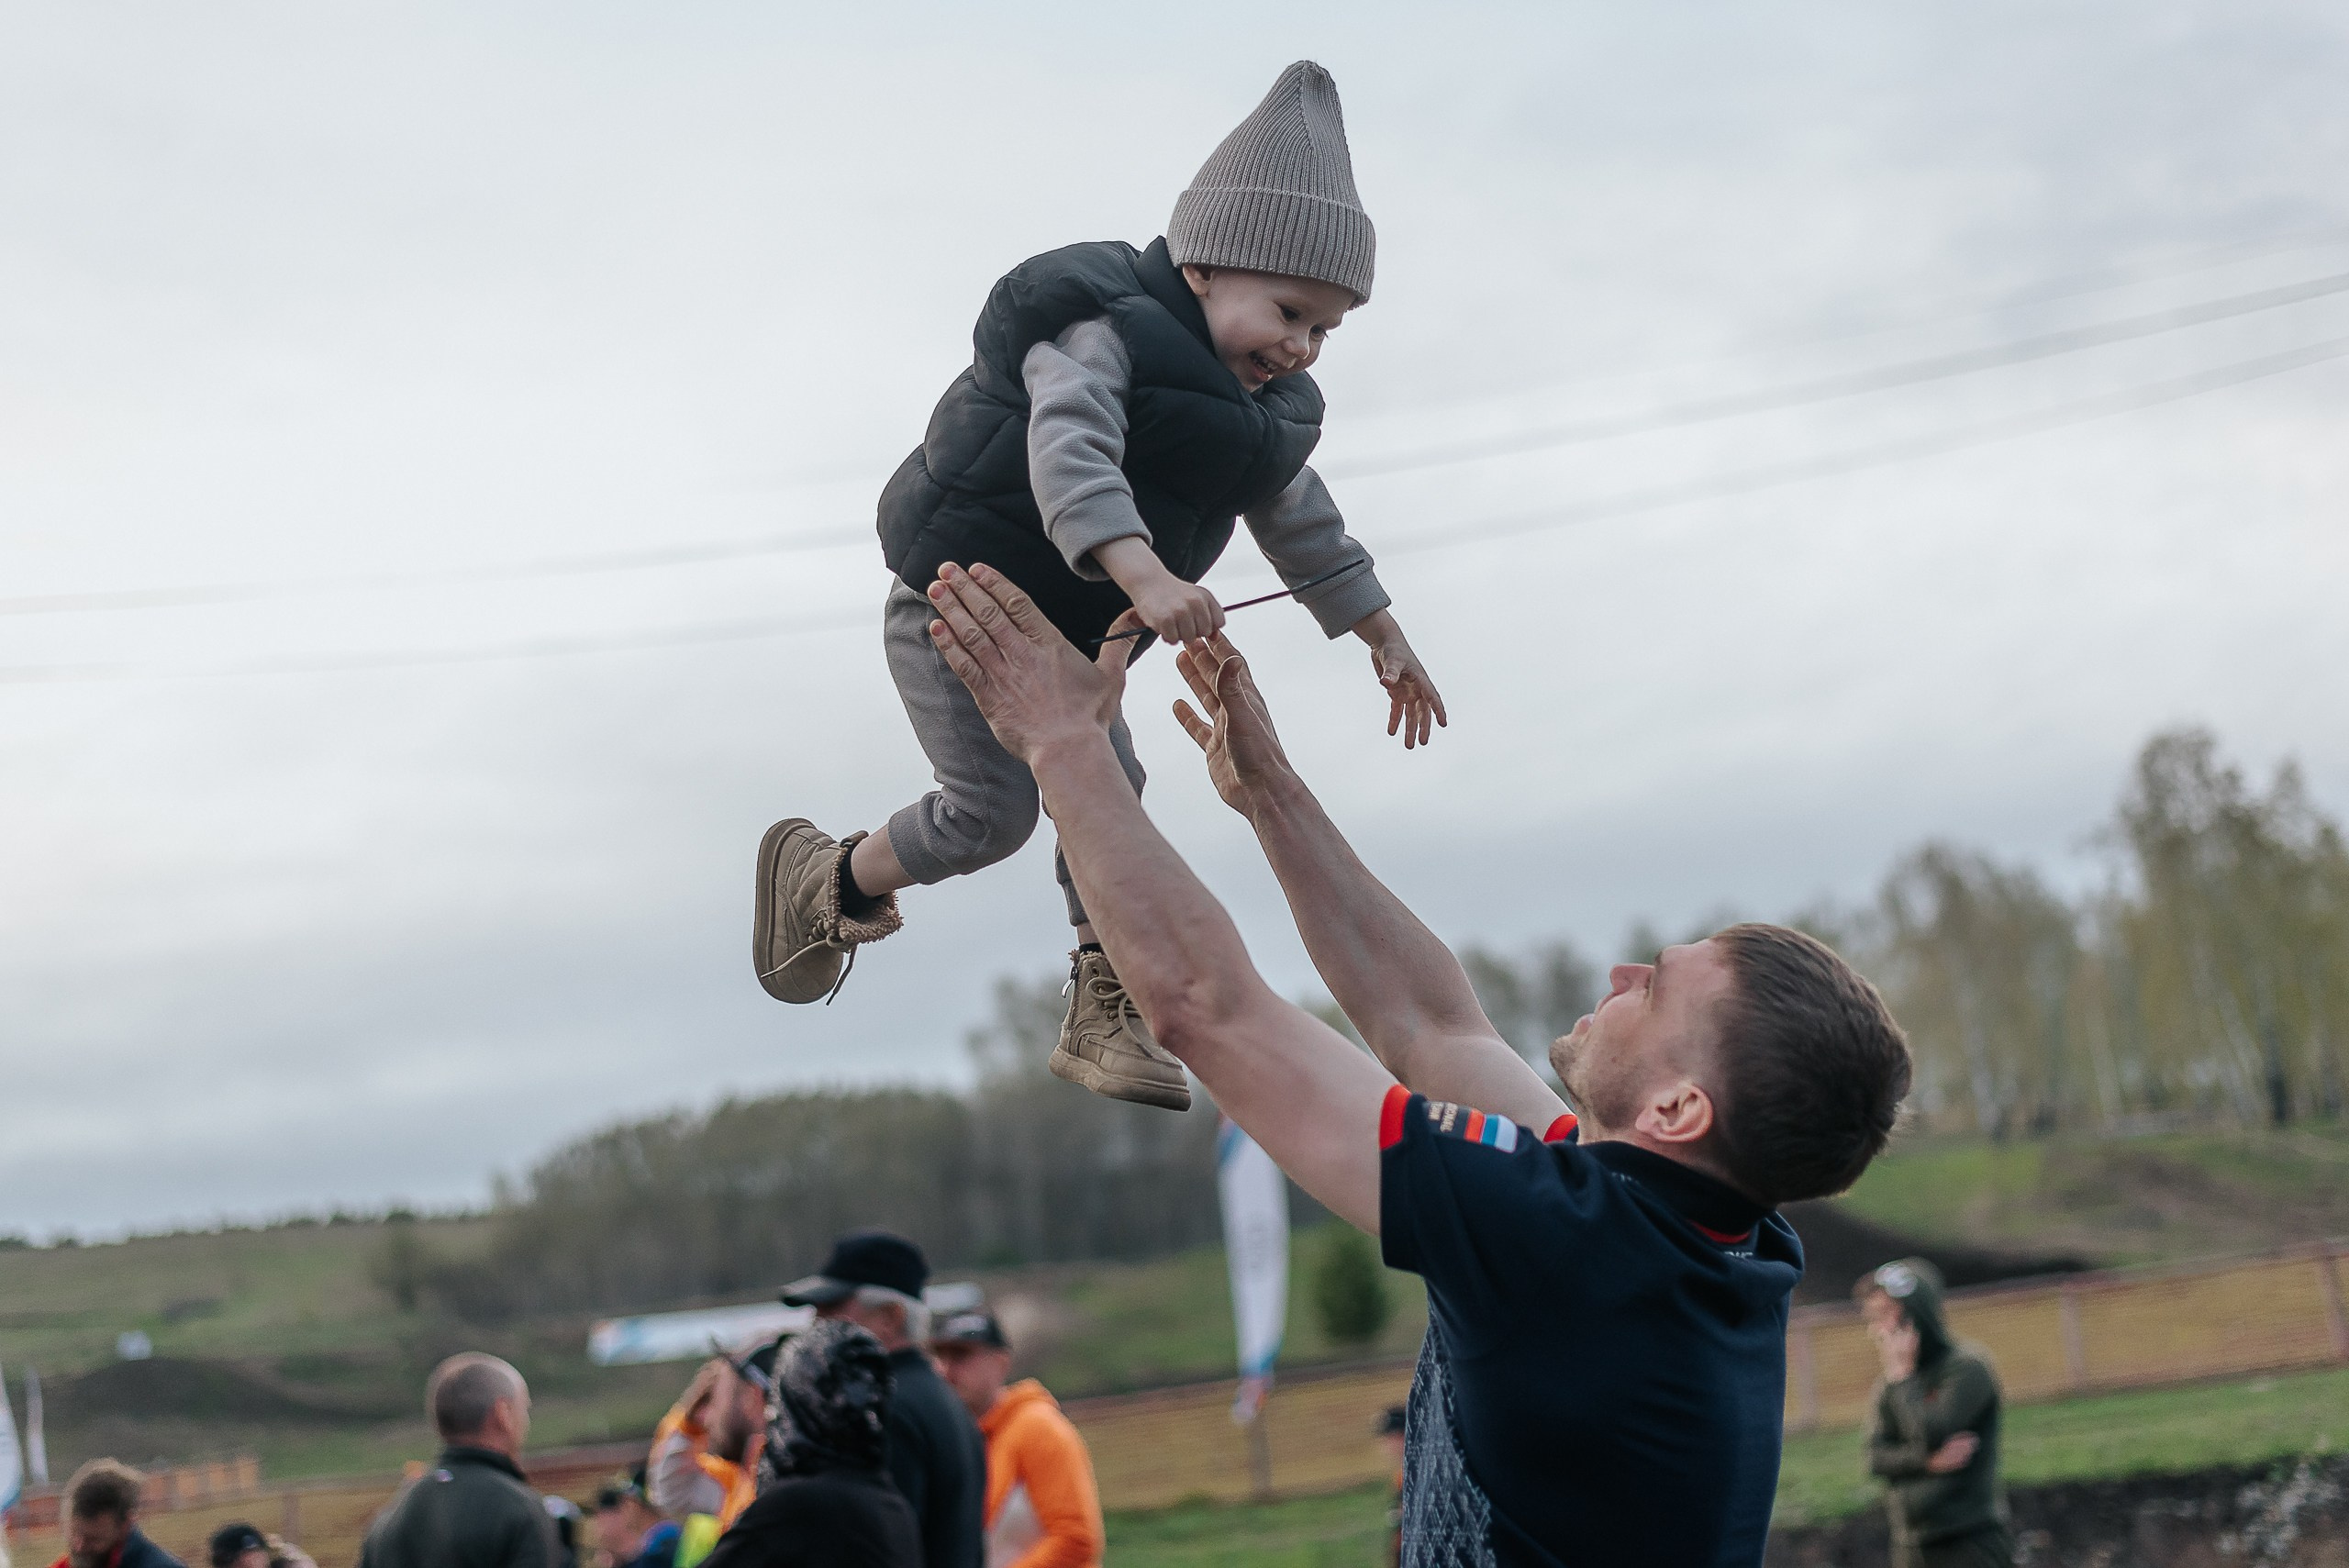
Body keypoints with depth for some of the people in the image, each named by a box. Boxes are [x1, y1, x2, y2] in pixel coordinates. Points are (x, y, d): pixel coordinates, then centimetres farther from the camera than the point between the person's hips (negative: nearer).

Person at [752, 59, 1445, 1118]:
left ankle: (1105, 1019, 4)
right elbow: (1070, 456, -40)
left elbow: (1299, 524, 20)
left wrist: (1381, 634, 22)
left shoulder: (1260, 412, 6)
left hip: (1066, 634, 8)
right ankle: (828, 882, 16)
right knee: (992, 810, -10)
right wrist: (1143, 573, -54)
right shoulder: (1100, 338, -23)